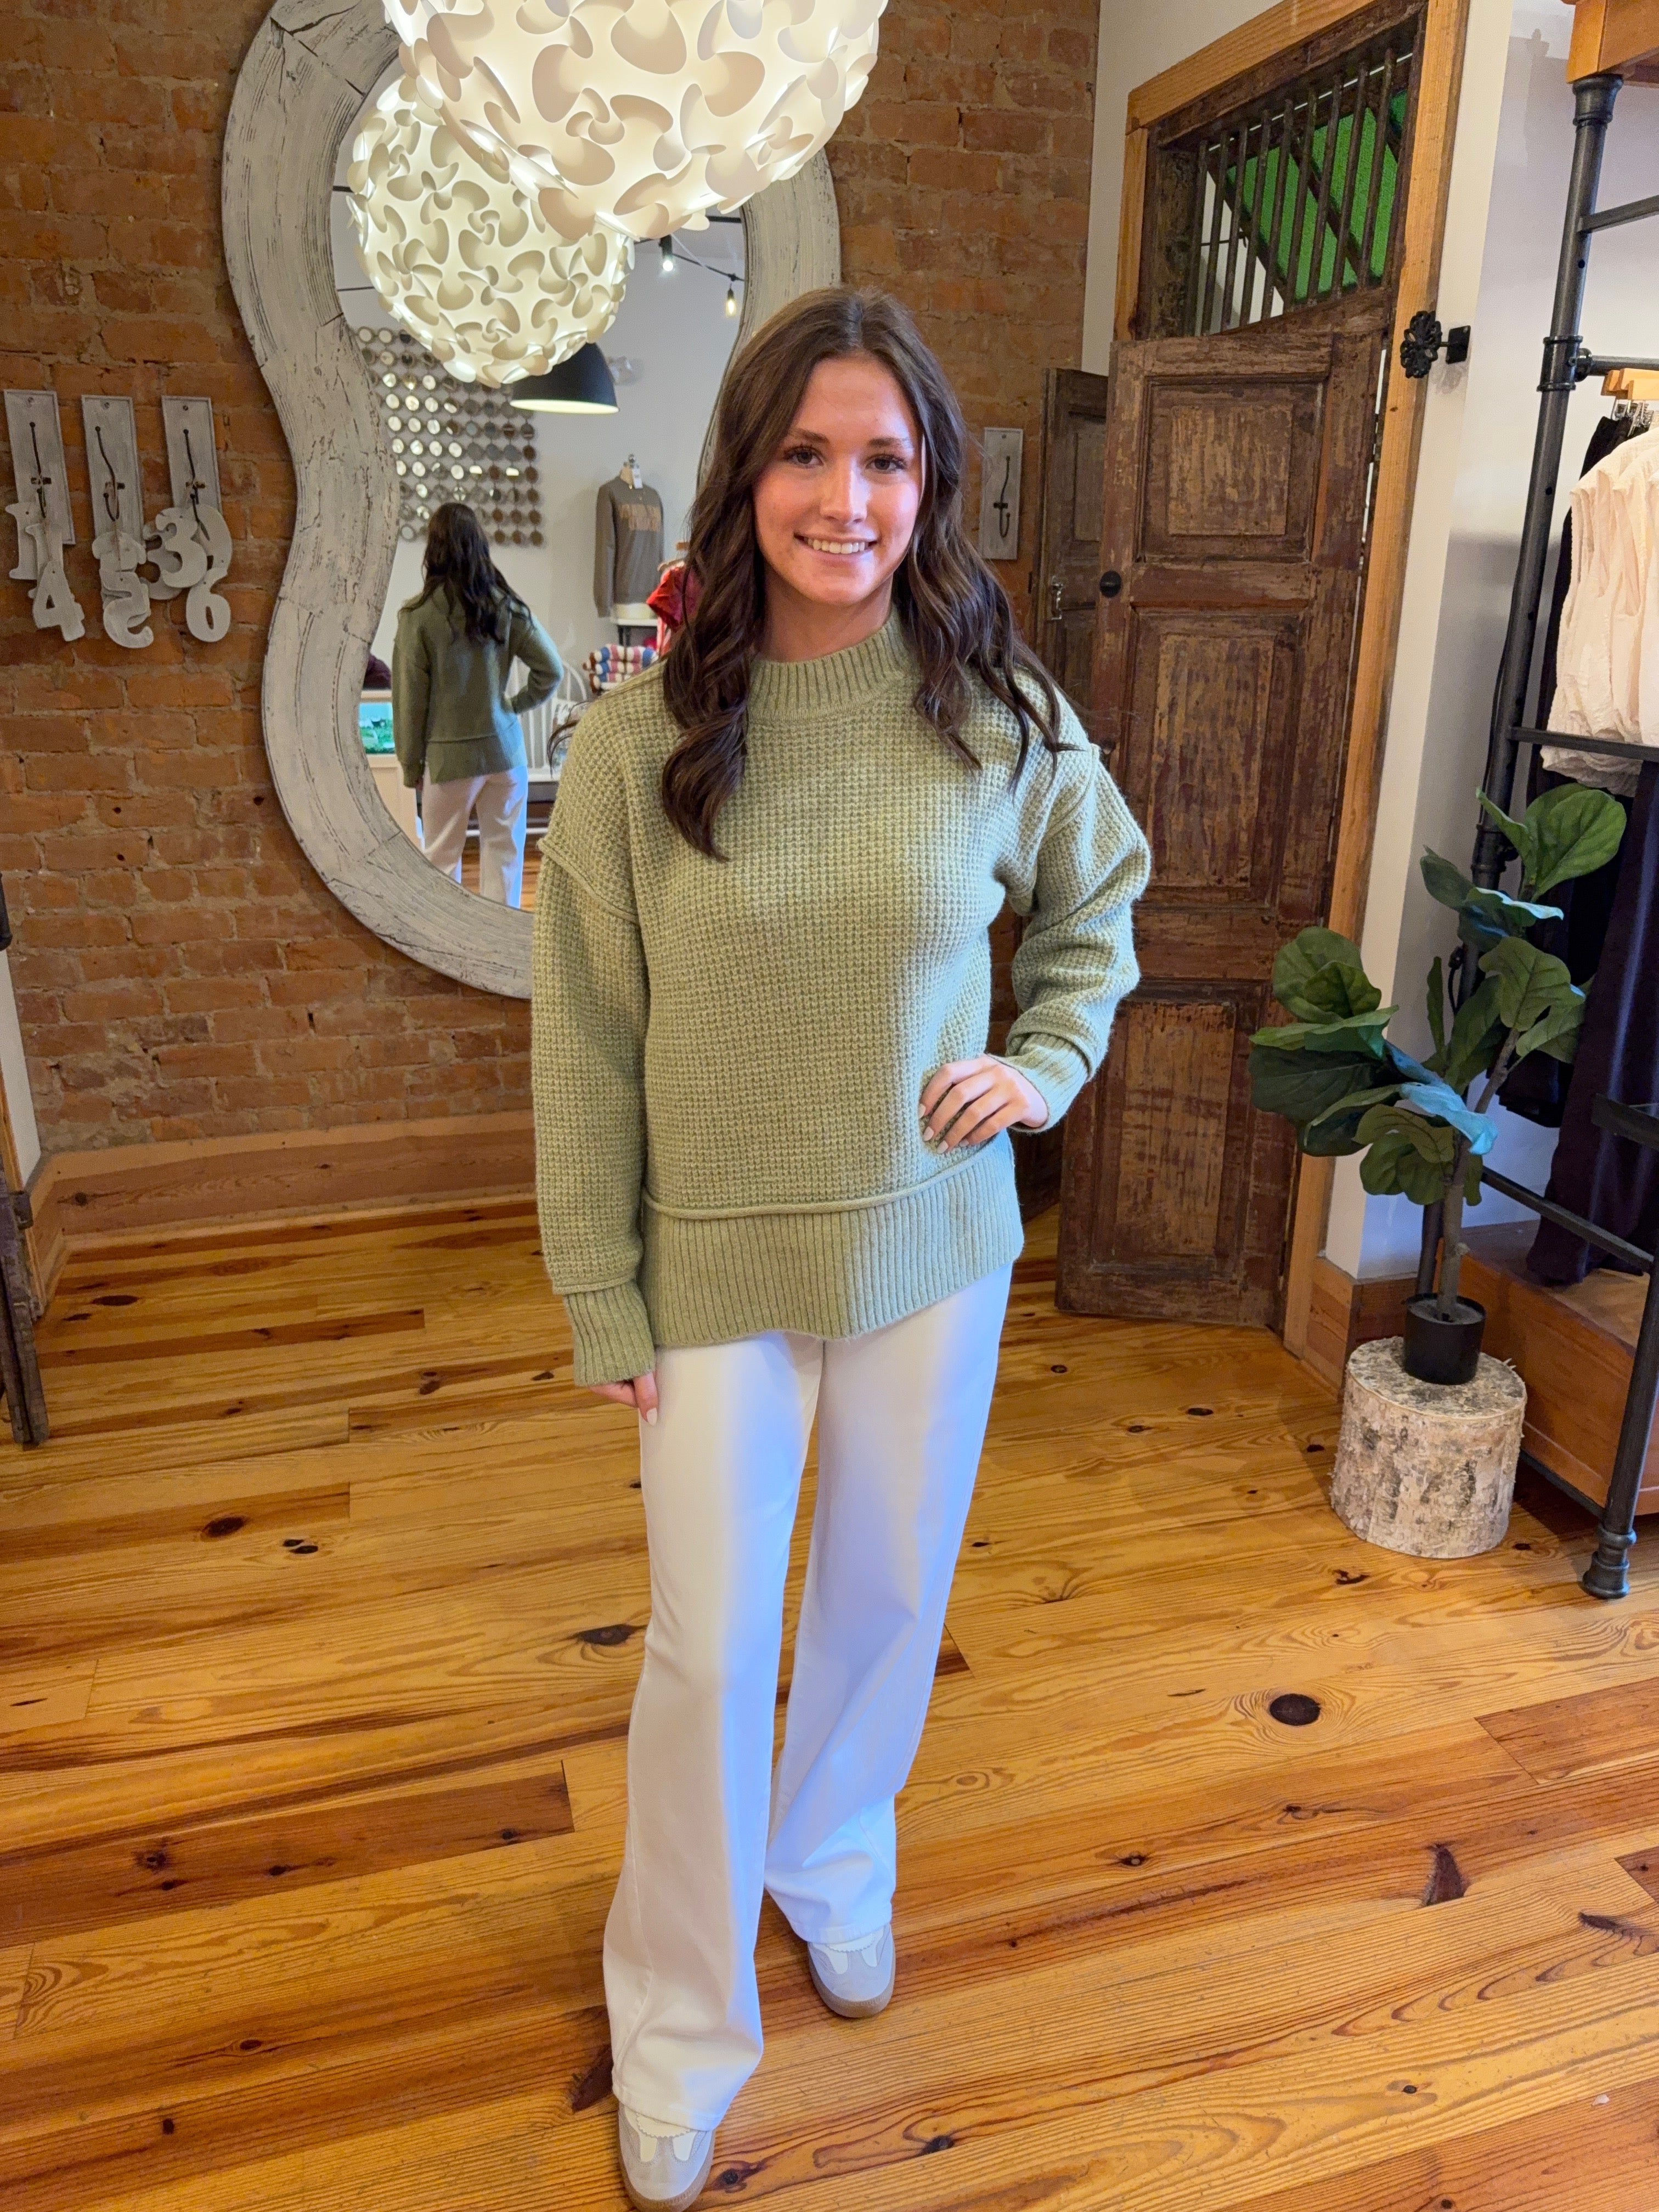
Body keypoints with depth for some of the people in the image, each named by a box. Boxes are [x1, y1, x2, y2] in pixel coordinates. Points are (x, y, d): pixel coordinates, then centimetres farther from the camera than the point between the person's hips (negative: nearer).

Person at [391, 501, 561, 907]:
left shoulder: (418, 615, -10)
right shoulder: (505, 605, -2)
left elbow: (410, 698, -5)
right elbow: (551, 670, -1)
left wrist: (411, 764, 5)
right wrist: (516, 705, 11)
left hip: (448, 755, -2)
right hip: (504, 750, 3)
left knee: (442, 858, 10)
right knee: (503, 854, 11)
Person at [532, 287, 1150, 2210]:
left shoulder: (1001, 720, -6)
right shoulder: (638, 743, -11)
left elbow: (1097, 910, 13)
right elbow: (582, 1044, -6)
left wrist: (1045, 1065, -4)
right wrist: (603, 1301, -4)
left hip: (931, 1251, 2)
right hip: (717, 1267, -1)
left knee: (888, 1597, 19)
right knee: (707, 1648, 9)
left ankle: (836, 1864, 52)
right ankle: (679, 2022, 36)